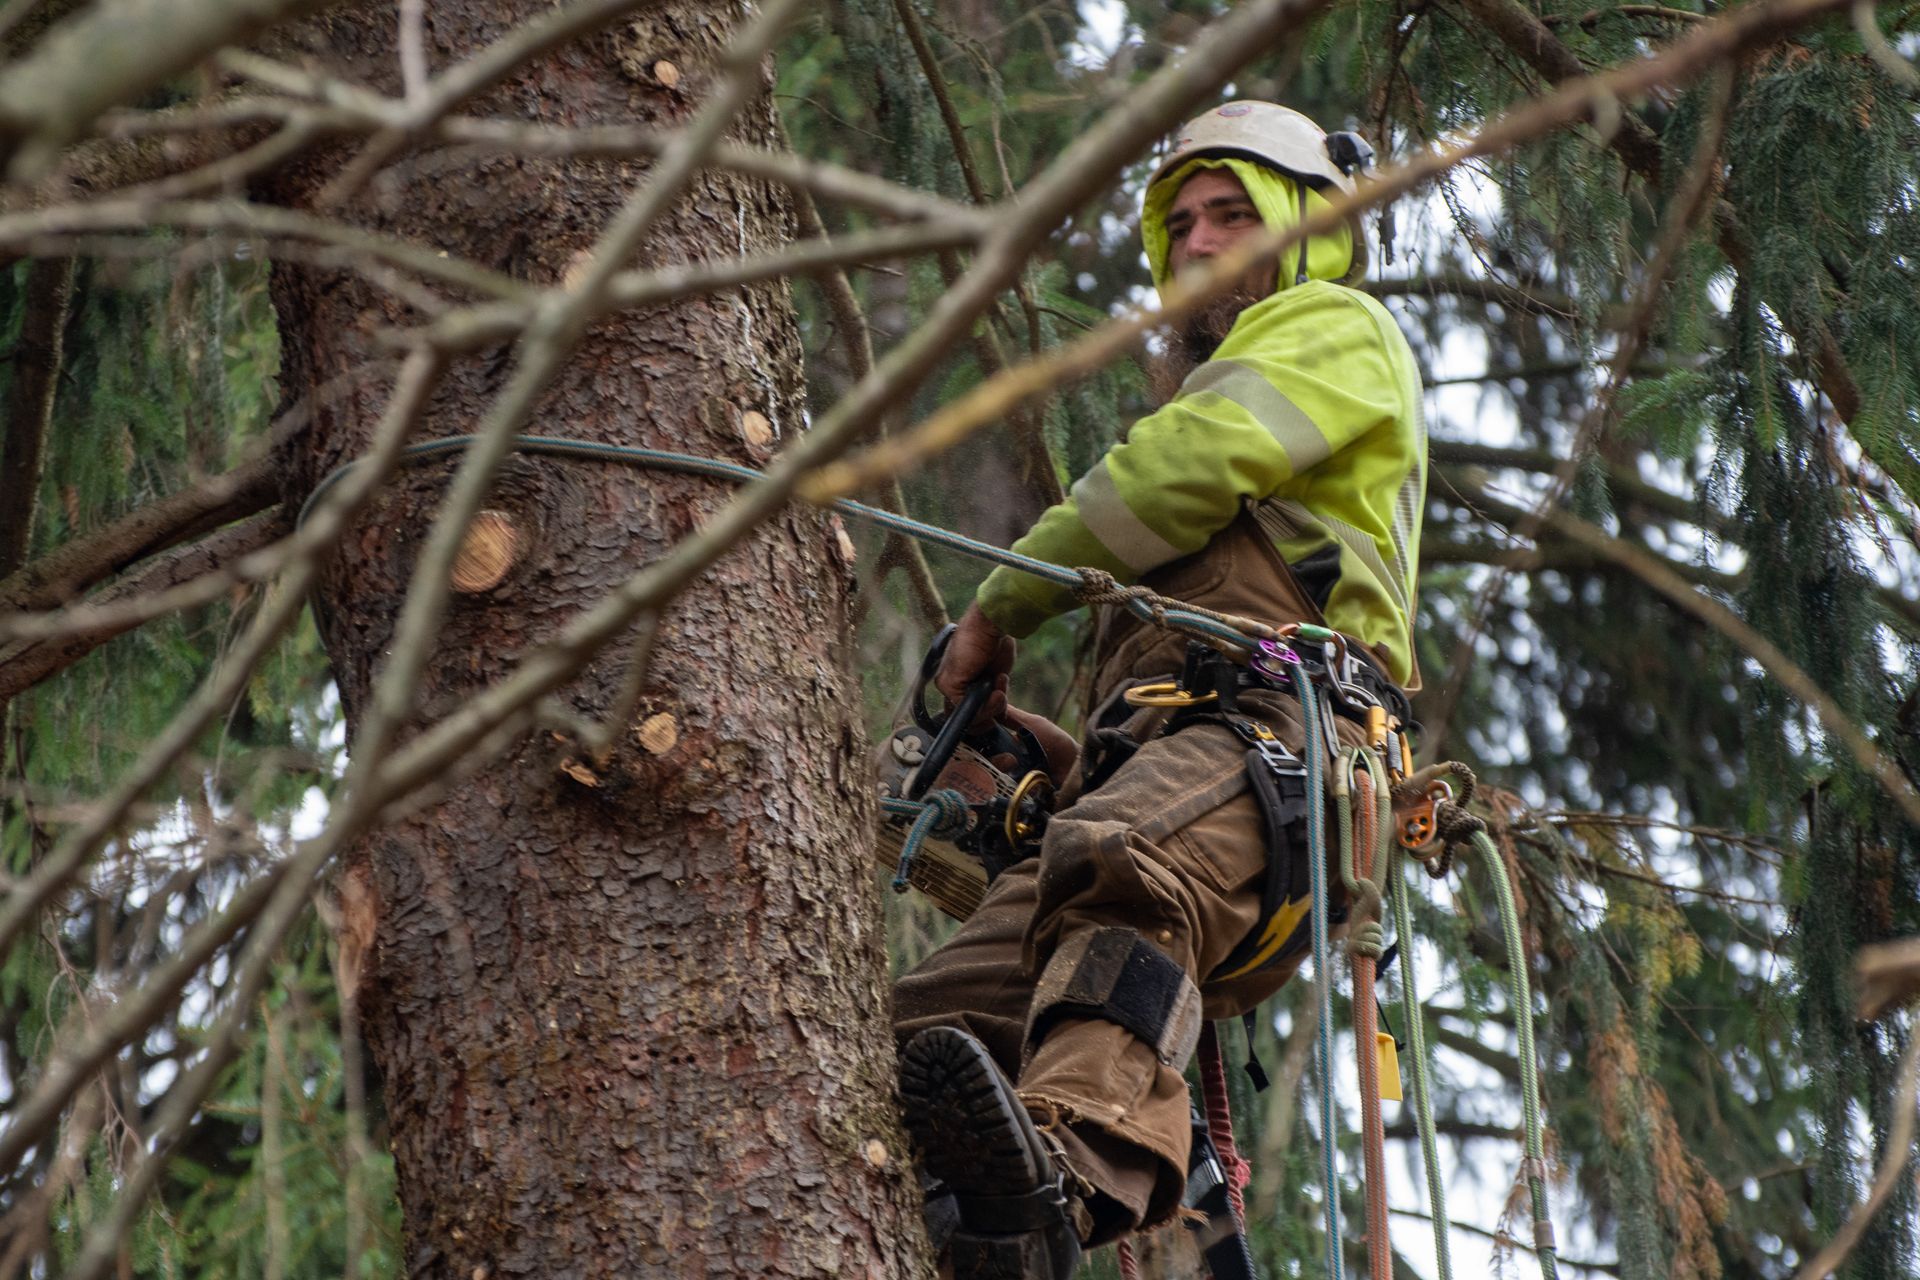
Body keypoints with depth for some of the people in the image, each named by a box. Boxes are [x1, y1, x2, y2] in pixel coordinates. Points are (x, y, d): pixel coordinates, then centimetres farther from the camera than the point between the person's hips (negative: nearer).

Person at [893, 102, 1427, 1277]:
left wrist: (1003, 605, 8)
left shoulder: (1336, 327, 18)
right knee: (938, 1027, -16)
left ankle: (1068, 1170, -65)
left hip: (1271, 729, -9)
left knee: (1124, 861, -42)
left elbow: (1184, 471, 0)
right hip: (1153, 759, 9)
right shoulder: (1212, 383, 45)